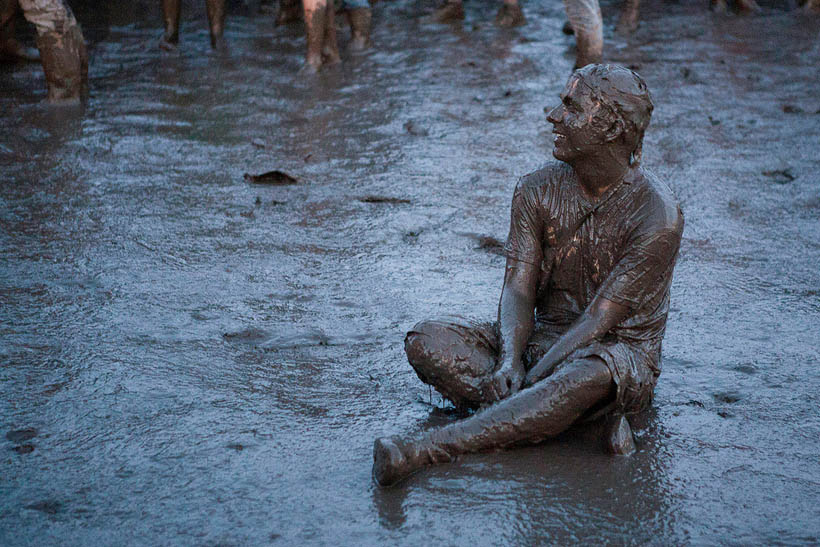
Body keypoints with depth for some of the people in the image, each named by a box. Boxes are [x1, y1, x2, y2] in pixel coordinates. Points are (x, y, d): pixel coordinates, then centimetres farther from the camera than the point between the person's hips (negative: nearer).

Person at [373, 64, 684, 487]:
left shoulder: (657, 216, -18)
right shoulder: (538, 190, -1)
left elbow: (598, 321, -21)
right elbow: (518, 290, -8)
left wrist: (528, 380, -29)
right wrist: (508, 363, -27)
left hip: (621, 353, -5)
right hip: (543, 339, 5)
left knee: (590, 375, -43)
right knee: (425, 341, -18)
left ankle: (420, 451, -47)